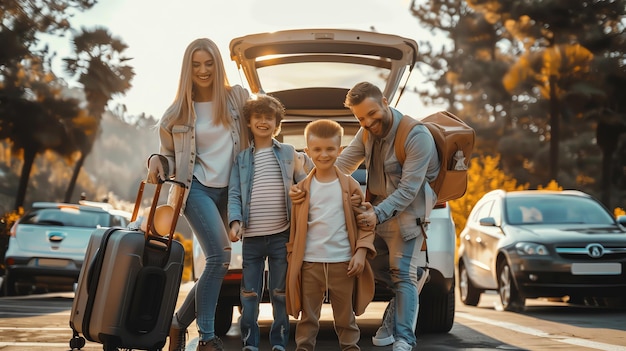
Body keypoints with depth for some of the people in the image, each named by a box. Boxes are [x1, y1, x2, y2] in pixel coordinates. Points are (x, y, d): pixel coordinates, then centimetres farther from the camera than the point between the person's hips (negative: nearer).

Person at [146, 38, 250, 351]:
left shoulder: (237, 97, 2)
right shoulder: (178, 111, -1)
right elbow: (171, 155, 8)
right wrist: (158, 161, -14)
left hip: (230, 189, 3)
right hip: (198, 187, -3)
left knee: (217, 261, 4)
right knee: (220, 257, -19)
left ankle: (179, 323, 21)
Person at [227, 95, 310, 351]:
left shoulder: (288, 153, 9)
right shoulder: (242, 158, 9)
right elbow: (234, 194, 1)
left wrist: (301, 170, -10)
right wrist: (235, 222, -12)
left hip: (281, 235, 0)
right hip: (252, 237, 1)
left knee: (280, 293, 6)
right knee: (249, 293, 4)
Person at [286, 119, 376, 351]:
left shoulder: (350, 185, 3)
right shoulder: (302, 189, 4)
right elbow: (295, 227, 7)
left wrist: (361, 251, -7)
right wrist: (292, 257, 2)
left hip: (343, 262, 0)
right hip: (310, 263, 1)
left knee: (345, 316, 10)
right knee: (308, 317, 8)